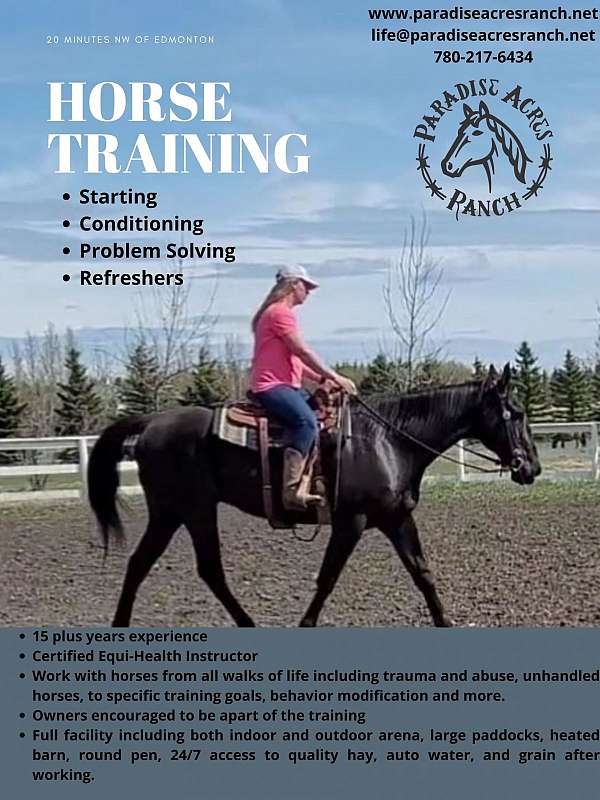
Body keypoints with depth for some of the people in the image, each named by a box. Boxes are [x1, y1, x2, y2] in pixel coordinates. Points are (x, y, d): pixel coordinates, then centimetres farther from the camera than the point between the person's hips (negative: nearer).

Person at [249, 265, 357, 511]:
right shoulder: (280, 312, -9)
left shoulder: (283, 313, 24)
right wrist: (334, 377, -10)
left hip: (286, 385, 11)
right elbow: (303, 352, -14)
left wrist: (323, 379, 14)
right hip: (272, 386, -11)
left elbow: (295, 358, 24)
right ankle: (293, 490, -36)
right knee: (306, 420, -30)